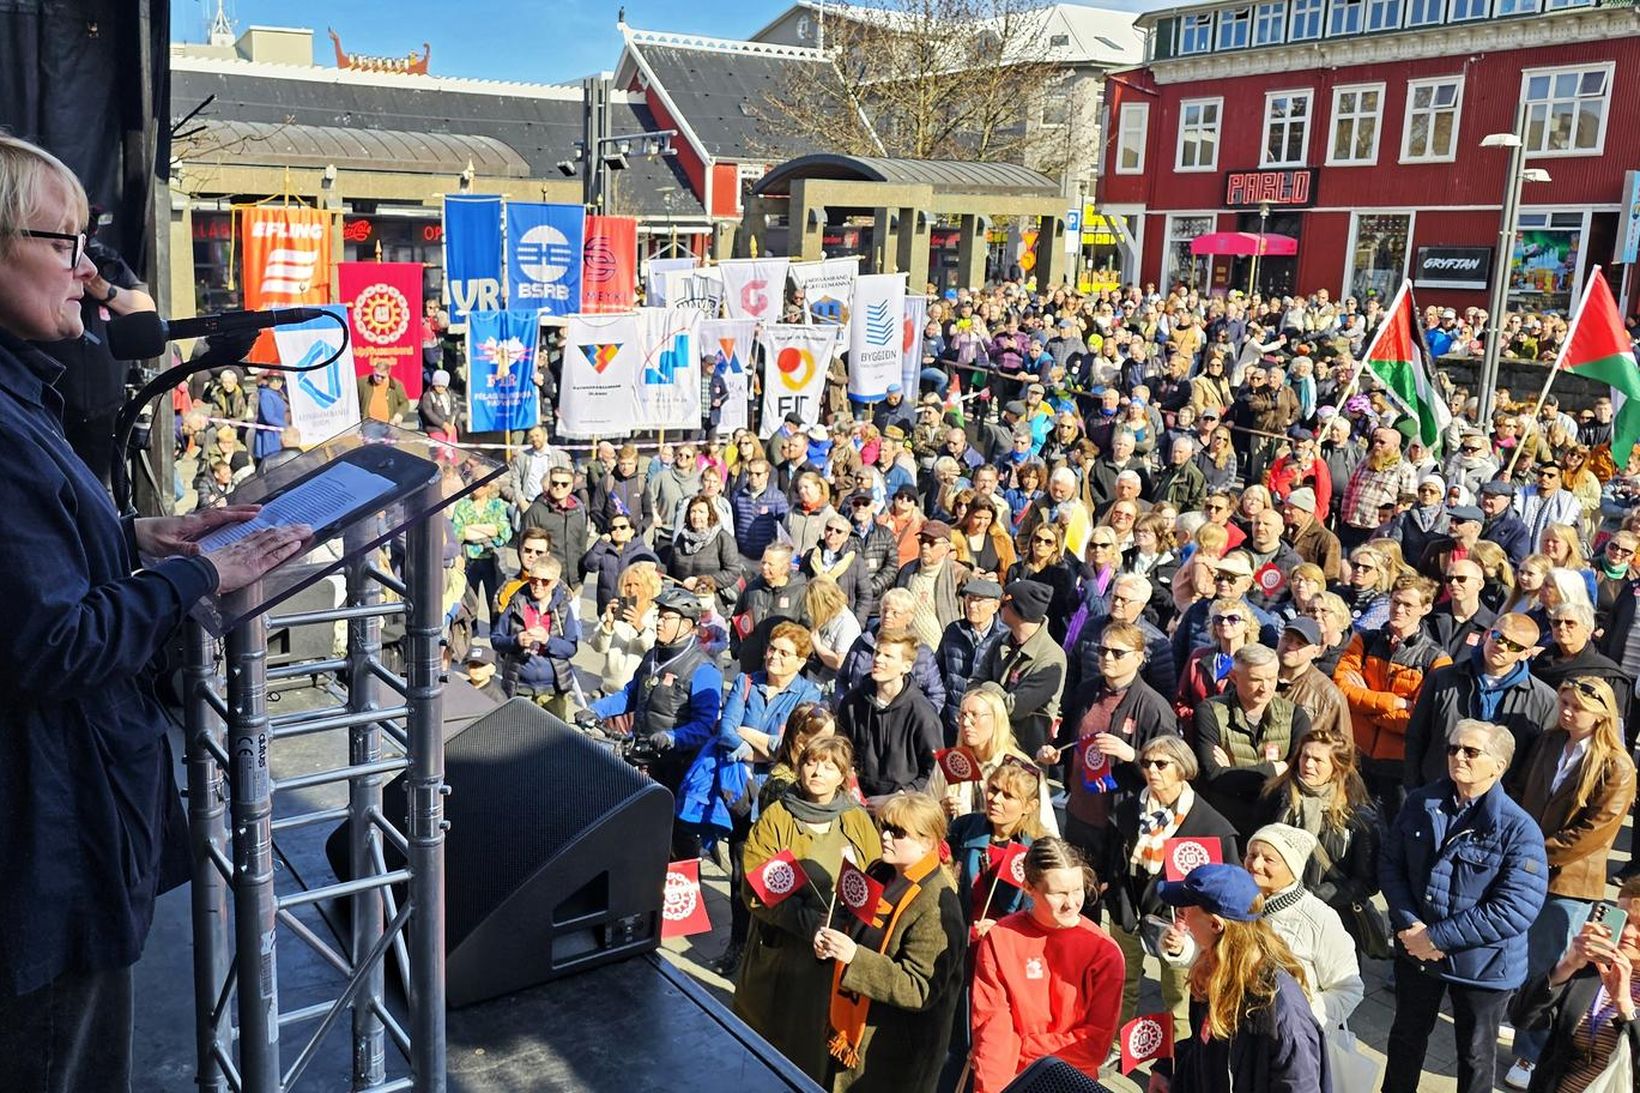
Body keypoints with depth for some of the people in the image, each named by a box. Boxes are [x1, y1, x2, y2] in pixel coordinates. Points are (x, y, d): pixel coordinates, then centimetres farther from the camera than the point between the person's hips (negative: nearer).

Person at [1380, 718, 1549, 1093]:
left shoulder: (1519, 829, -20)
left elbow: (1516, 909, -25)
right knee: (1407, 1035, 24)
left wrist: (1438, 938, -23)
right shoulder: (1421, 804, -5)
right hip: (1415, 950, 4)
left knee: (1476, 1054, 18)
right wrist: (1409, 925, -15)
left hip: (1482, 963, -4)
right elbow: (1390, 863, 0)